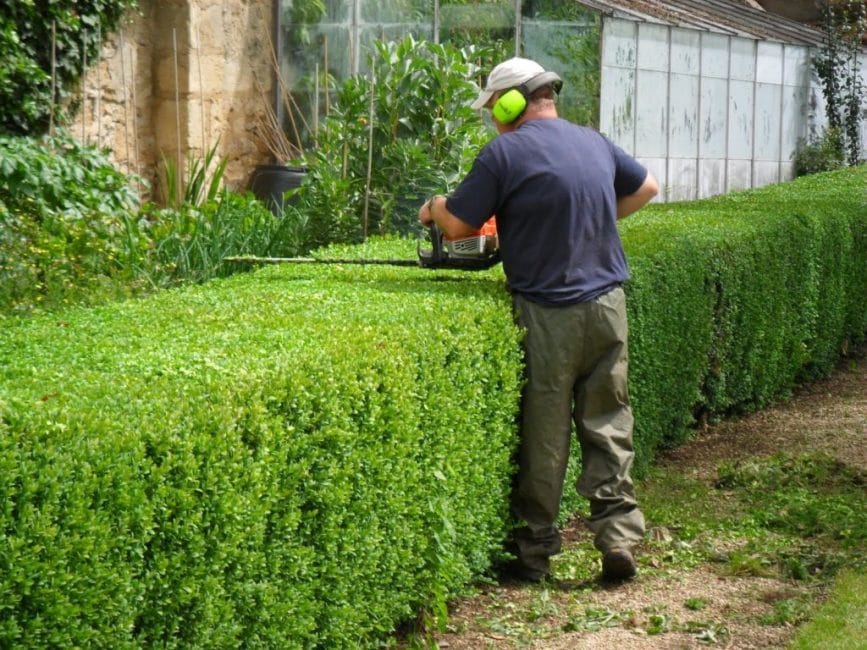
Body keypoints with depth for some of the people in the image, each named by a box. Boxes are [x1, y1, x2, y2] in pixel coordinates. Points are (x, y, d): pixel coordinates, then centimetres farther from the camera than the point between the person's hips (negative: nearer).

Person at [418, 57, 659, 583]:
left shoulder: (505, 153, -10)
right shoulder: (595, 143, 10)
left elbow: (457, 225, -7)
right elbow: (646, 187, 26)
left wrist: (435, 208, 14)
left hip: (549, 316, -5)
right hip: (608, 304, 5)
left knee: (544, 439, 5)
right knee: (609, 429, 11)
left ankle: (534, 551, 14)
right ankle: (619, 537, 7)